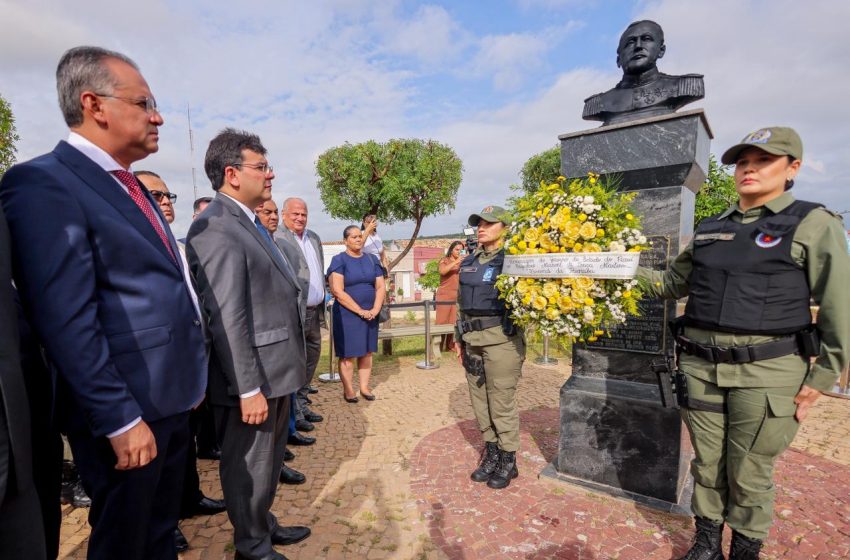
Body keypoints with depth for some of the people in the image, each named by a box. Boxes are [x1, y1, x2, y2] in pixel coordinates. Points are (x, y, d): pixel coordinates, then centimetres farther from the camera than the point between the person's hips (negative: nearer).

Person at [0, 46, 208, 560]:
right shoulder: (43, 183, -15)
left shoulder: (131, 187, 13)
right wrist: (120, 420, -19)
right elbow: (66, 323, -22)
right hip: (128, 411, -8)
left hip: (170, 400, 8)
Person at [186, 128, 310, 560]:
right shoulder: (216, 228, -19)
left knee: (269, 460, 24)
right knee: (250, 467, 12)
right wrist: (249, 388, -21)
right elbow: (226, 320, -23)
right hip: (251, 378, -9)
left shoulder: (251, 223, 12)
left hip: (276, 371, 9)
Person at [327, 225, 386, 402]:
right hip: (347, 314, -4)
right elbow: (338, 291, -15)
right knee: (348, 353, 1)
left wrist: (375, 310, -10)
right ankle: (348, 390, 13)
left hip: (370, 314, 5)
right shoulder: (339, 260, -7)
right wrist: (360, 311, -17)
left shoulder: (372, 259, 8)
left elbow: (380, 287, 5)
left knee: (366, 352, 10)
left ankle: (364, 387, 21)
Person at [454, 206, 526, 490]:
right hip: (472, 341, 7)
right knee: (480, 401, 14)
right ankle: (491, 453, 31)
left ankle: (508, 461, 22)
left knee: (502, 402, 3)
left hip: (500, 339, -7)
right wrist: (458, 338, 17)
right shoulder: (469, 262, 14)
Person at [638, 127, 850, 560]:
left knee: (749, 472, 9)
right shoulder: (710, 229, 11)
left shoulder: (813, 224, -1)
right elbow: (674, 282, 20)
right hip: (701, 366, 4)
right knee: (707, 463, 15)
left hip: (766, 371, -4)